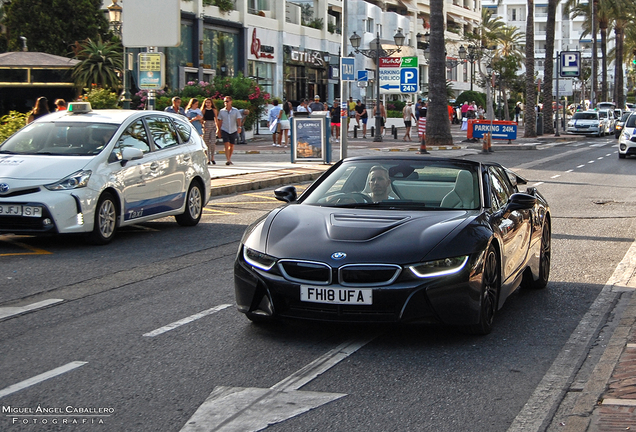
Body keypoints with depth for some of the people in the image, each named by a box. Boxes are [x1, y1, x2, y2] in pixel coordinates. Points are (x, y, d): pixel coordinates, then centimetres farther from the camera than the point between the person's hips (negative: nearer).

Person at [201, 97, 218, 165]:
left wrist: (217, 128, 3)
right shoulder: (203, 110, 5)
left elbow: (216, 119, 10)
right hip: (206, 127, 0)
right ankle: (208, 160, 6)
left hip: (213, 127, 0)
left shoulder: (214, 110, 9)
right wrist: (203, 127, -11)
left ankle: (212, 158, 2)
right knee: (206, 143, 0)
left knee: (213, 143, -13)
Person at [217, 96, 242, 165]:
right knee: (226, 145, -15)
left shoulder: (235, 111, 2)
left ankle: (230, 158, 27)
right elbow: (220, 122, 9)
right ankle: (228, 160, -20)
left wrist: (239, 127, -23)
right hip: (225, 130, -1)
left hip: (233, 131, 1)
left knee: (232, 146, 9)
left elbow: (238, 119, -6)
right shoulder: (221, 111, 5)